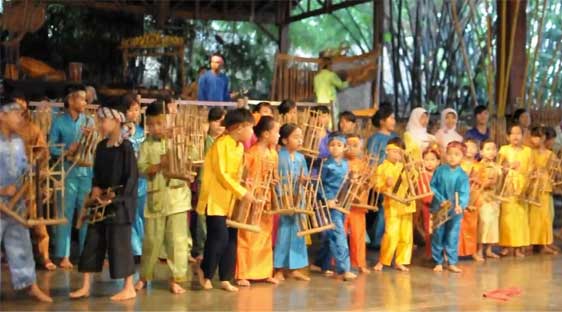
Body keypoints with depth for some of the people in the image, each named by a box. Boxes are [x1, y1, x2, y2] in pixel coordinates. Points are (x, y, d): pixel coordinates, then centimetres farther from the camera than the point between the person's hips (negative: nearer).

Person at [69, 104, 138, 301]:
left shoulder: (126, 147, -12)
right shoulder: (101, 146, 9)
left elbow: (132, 178, -14)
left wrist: (115, 197, -18)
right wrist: (96, 189, -3)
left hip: (120, 203, -7)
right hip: (101, 202, 7)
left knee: (120, 243, -2)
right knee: (93, 242, 8)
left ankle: (129, 288, 9)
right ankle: (85, 287, 17)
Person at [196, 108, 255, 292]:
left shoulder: (240, 146, 10)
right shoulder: (221, 144, -16)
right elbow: (222, 174, -20)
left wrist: (241, 192, 3)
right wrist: (242, 192, -21)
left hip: (231, 201, 8)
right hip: (216, 199, -8)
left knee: (231, 239, 6)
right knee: (219, 237, -10)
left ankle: (225, 279, 14)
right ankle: (205, 272, 10)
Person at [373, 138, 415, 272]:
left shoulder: (405, 167, 11)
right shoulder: (382, 167, -2)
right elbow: (378, 187, -5)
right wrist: (386, 185, -23)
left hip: (406, 204, 5)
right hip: (392, 205, -5)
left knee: (406, 235, 6)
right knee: (391, 234, -12)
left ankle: (400, 262, 16)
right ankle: (382, 261, 4)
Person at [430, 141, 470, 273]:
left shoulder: (462, 175, -8)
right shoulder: (440, 170, -5)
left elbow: (464, 193, -13)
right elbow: (432, 186, -1)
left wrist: (460, 205, -31)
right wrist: (441, 200, -11)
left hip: (455, 210, 0)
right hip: (439, 208, 0)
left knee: (453, 236, 6)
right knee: (438, 235, 8)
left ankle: (452, 263, 17)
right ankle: (438, 262, 19)